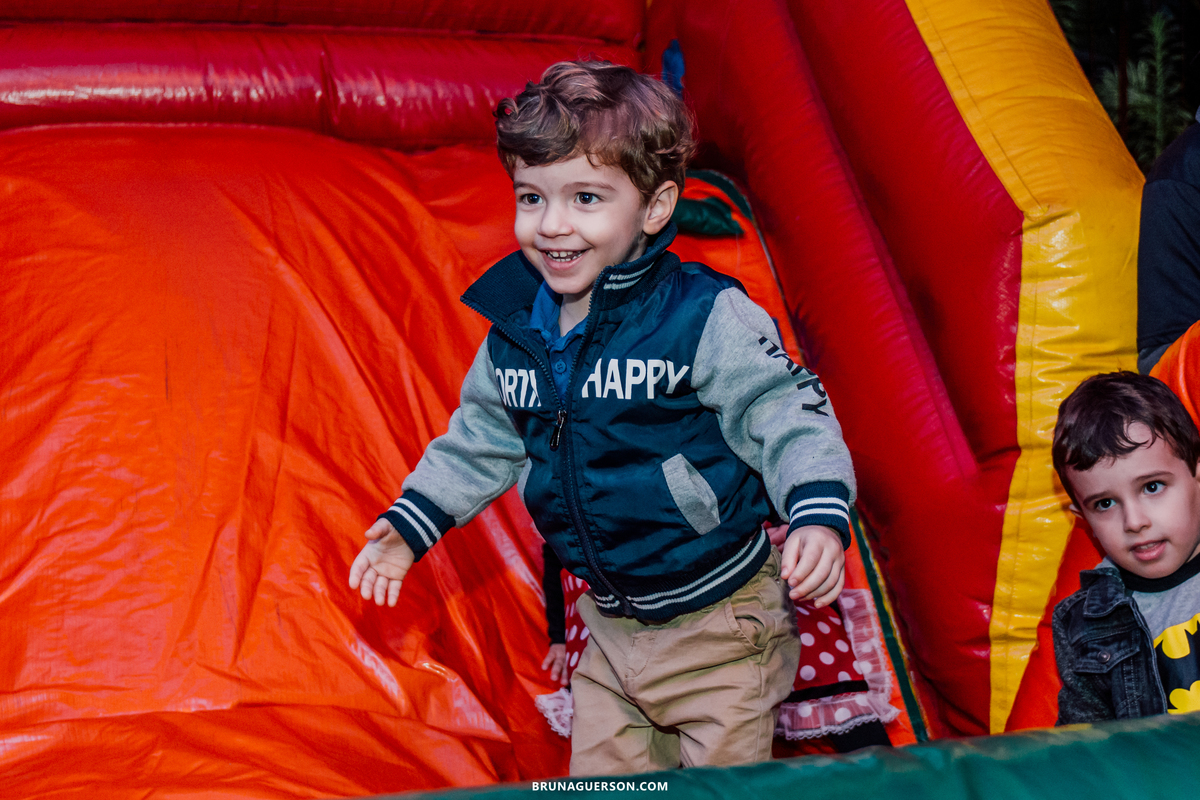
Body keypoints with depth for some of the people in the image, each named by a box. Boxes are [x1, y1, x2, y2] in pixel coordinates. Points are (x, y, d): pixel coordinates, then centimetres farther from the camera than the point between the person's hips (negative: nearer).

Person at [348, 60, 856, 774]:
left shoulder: (706, 317, -20)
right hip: (609, 623, 5)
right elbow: (480, 438, 14)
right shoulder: (513, 332, -2)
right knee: (598, 775, 14)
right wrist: (410, 525, 11)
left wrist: (820, 517, -33)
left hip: (718, 621, -5)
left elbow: (789, 417, -18)